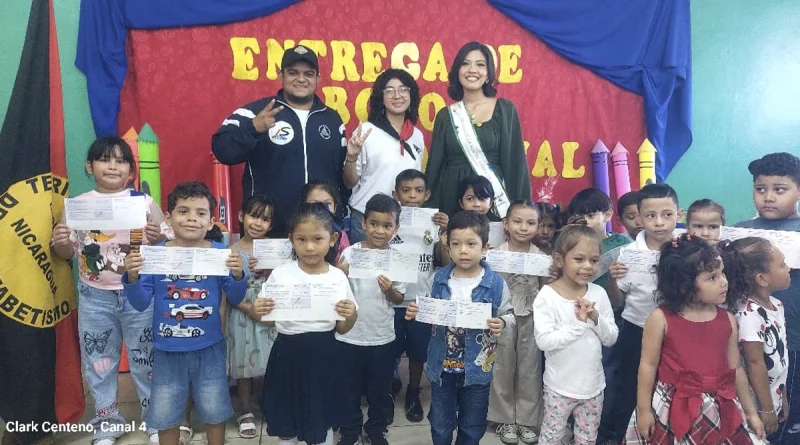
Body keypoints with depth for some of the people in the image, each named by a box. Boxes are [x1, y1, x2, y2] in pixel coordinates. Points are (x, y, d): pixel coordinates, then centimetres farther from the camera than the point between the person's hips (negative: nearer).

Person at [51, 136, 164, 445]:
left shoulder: (145, 202, -4)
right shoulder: (77, 205, 1)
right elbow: (66, 254, 9)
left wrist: (156, 240, -22)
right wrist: (59, 242, -12)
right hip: (94, 297, 2)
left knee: (146, 359, 9)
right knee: (99, 361, 14)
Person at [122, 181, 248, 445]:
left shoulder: (220, 253, -8)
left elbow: (235, 299, -6)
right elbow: (140, 304, -5)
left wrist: (238, 275, -24)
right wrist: (132, 278, -22)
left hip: (209, 349, 0)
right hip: (167, 350, 1)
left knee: (214, 411, 16)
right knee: (164, 416, 16)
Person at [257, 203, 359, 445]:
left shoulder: (337, 277, -7)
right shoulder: (281, 274, -8)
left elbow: (342, 329, 1)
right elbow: (268, 320, 1)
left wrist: (351, 315, -19)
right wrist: (260, 311, -19)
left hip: (323, 355, 0)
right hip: (287, 353, 0)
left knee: (322, 421, 14)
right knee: (285, 420, 15)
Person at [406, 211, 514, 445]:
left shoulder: (495, 283, -13)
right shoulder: (439, 278, -6)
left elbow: (509, 314, -2)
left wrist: (501, 323, -24)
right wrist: (416, 312, -13)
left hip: (477, 367, -1)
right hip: (442, 365, 2)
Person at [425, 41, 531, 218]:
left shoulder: (505, 110, 2)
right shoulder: (445, 115, 7)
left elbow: (515, 161, -1)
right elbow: (434, 165, 9)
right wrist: (429, 208, 4)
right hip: (452, 197, 2)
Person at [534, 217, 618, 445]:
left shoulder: (599, 293, -4)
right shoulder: (547, 295, -17)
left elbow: (611, 338, -1)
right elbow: (543, 340, -25)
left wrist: (596, 319, -19)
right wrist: (578, 323, -25)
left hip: (593, 384, 4)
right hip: (560, 386, -4)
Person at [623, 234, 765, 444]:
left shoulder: (728, 320, -1)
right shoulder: (661, 318, -14)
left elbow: (735, 369, 9)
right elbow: (648, 365, -8)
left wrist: (750, 412, 14)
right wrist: (643, 410, -7)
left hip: (716, 411, 3)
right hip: (671, 410, -3)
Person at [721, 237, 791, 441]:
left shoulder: (776, 304, 2)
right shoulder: (749, 314, -25)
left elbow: (779, 356, 9)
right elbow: (755, 364, -22)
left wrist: (782, 397, 15)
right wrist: (766, 409, -17)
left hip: (774, 400, 8)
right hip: (757, 407, -8)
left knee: (773, 439, 18)